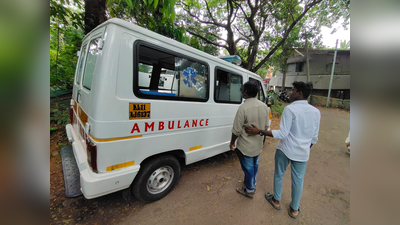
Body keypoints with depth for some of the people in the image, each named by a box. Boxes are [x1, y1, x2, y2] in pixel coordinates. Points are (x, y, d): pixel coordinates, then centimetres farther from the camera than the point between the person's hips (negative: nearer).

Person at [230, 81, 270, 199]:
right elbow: (266, 126, 6)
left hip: (245, 147, -7)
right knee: (254, 165, 26)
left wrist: (232, 142, -5)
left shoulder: (243, 108, -27)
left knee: (248, 168, 13)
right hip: (258, 145, 7)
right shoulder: (264, 106, -4)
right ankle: (253, 184, 49)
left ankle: (249, 190, 34)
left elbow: (236, 130, -21)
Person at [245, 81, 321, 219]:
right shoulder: (316, 112, 1)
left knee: (279, 175, 17)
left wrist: (259, 132, -22)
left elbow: (283, 134, -22)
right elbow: (314, 137, 7)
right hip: (303, 153, 5)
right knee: (298, 179, 18)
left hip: (286, 150, -5)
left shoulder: (290, 109, -19)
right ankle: (294, 209, 37)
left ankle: (276, 201, 38)